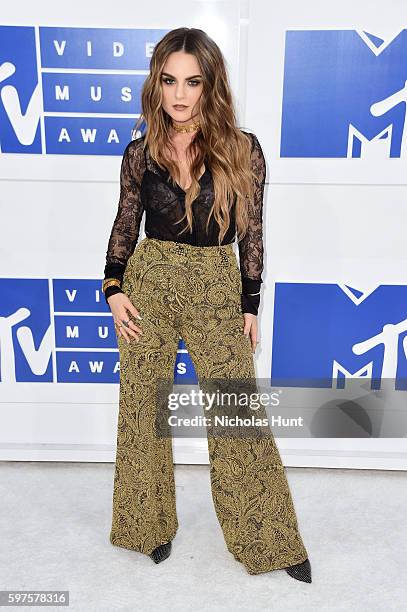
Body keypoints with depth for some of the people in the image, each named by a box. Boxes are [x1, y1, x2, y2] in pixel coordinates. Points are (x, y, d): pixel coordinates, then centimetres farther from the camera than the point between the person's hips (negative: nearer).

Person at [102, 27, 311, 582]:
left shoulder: (243, 150, -3)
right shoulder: (140, 152, 1)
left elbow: (251, 233, 1)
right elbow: (126, 224, 10)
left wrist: (250, 304, 1)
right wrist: (113, 288, -1)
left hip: (217, 290, -1)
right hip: (148, 284, 2)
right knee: (143, 410, 9)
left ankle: (270, 540, 24)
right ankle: (151, 526, 32)